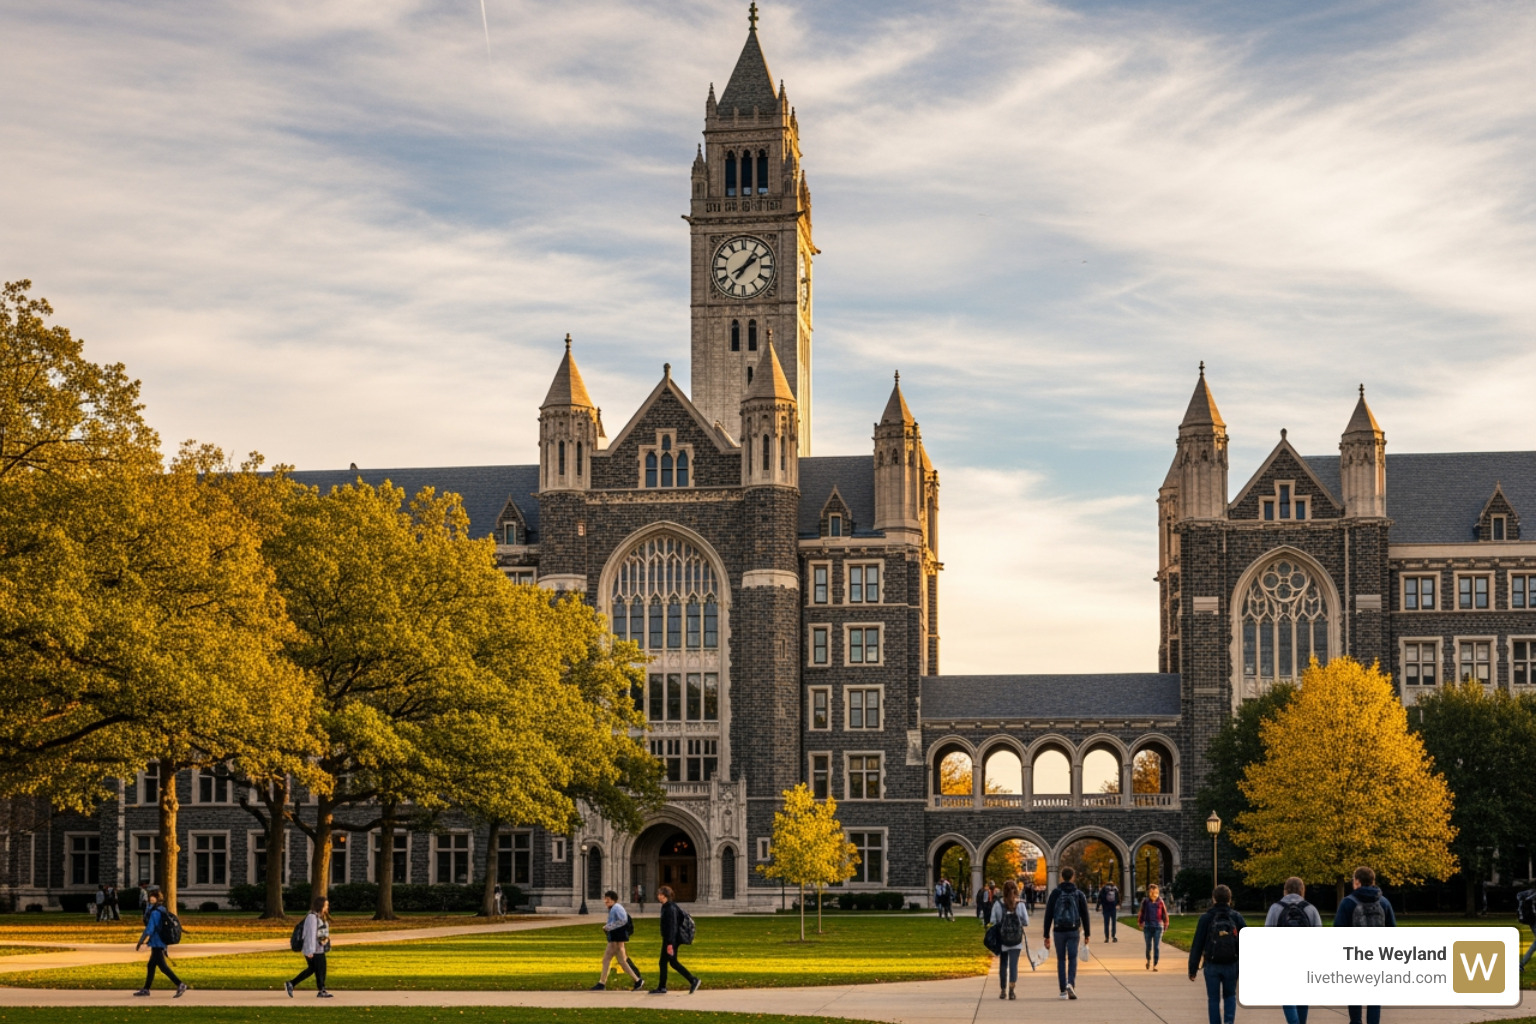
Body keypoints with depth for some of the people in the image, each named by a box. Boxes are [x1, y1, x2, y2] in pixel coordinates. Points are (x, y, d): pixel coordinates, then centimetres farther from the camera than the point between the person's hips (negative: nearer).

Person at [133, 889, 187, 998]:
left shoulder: (154, 913, -16)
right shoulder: (163, 911, 11)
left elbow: (149, 929, -20)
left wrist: (141, 942, -18)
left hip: (157, 944, -9)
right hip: (162, 943, 9)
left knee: (163, 966, -9)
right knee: (151, 965, 15)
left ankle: (180, 984, -15)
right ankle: (146, 989, 20)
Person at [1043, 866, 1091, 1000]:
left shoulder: (1054, 893, -1)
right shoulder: (1079, 894, 2)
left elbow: (1048, 915, -2)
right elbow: (1085, 915, 3)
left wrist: (1047, 936, 2)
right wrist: (1086, 934, 11)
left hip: (1059, 931, 0)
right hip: (1073, 931, 0)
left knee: (1061, 960, 10)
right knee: (1072, 959, 1)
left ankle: (1063, 991, 9)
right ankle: (1070, 983, -22)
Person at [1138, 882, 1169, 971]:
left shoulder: (1160, 902, -3)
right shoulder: (1145, 902, -2)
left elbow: (1165, 913, 5)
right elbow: (1141, 913, 8)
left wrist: (1165, 925, 9)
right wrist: (1140, 923, 12)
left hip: (1158, 927, -1)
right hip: (1147, 926, 1)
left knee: (1157, 946, -2)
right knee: (1148, 946, 10)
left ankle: (1155, 964, 6)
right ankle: (1148, 961, 35)